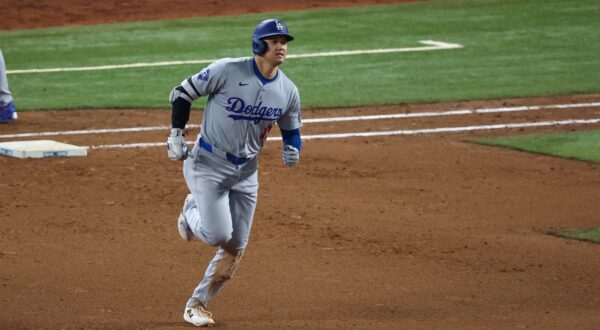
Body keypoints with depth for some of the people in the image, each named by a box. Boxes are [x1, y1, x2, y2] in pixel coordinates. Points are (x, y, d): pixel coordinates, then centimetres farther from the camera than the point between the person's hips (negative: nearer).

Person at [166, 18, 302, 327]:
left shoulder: (288, 91, -2)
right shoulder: (227, 70, -17)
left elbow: (291, 129, 13)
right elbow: (182, 93, -8)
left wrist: (292, 148, -10)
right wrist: (177, 134, -13)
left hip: (246, 172, 5)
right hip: (208, 163, -5)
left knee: (235, 249, 4)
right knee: (218, 235, -16)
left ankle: (197, 304, 21)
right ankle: (192, 211, 19)